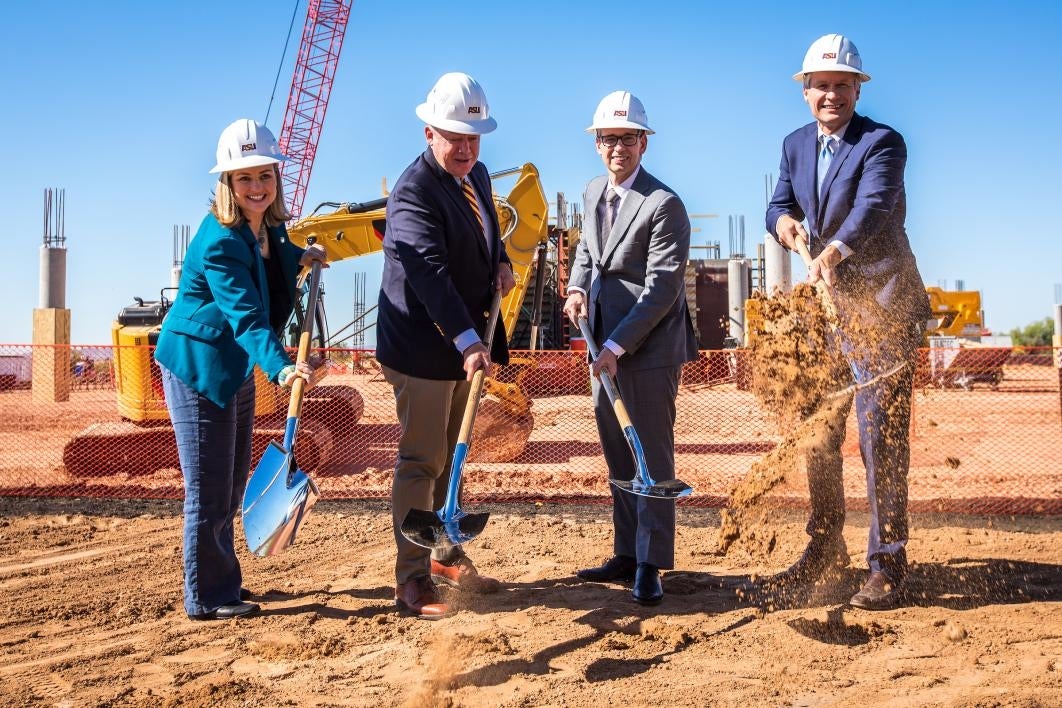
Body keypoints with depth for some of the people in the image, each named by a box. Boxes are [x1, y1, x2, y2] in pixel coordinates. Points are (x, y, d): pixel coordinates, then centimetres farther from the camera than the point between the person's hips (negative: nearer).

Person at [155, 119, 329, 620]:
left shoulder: (268, 226, 1)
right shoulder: (220, 242, -26)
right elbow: (246, 315, -39)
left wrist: (299, 257, 16)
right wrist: (280, 367, -50)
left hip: (235, 368, 10)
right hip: (197, 367, -10)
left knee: (231, 485, 20)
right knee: (208, 489, -2)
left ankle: (220, 584, 36)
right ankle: (207, 598, 11)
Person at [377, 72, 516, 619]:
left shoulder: (476, 176, 8)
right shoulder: (414, 192, -21)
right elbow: (431, 272, -33)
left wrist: (501, 263, 2)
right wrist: (468, 342, -42)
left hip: (464, 343, 9)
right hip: (423, 347, -9)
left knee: (450, 456, 18)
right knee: (421, 461, -3)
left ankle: (446, 556, 31)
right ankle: (412, 579, 5)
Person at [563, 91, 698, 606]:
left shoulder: (664, 205, -15)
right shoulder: (592, 194, 9)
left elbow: (662, 289, -18)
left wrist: (617, 347, -20)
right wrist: (577, 288, 1)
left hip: (649, 348, -8)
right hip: (606, 346, 8)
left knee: (652, 455, -1)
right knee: (618, 457, 13)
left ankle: (650, 565, 5)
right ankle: (627, 553, 23)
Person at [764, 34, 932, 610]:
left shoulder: (883, 143, -13)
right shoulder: (796, 145, 8)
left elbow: (873, 206, -30)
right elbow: (780, 202, 2)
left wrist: (834, 251, -48)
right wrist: (784, 220, -23)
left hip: (883, 306, -7)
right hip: (825, 304, 7)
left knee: (881, 435, -7)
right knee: (818, 432, 13)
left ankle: (886, 566, 0)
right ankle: (824, 550, 26)